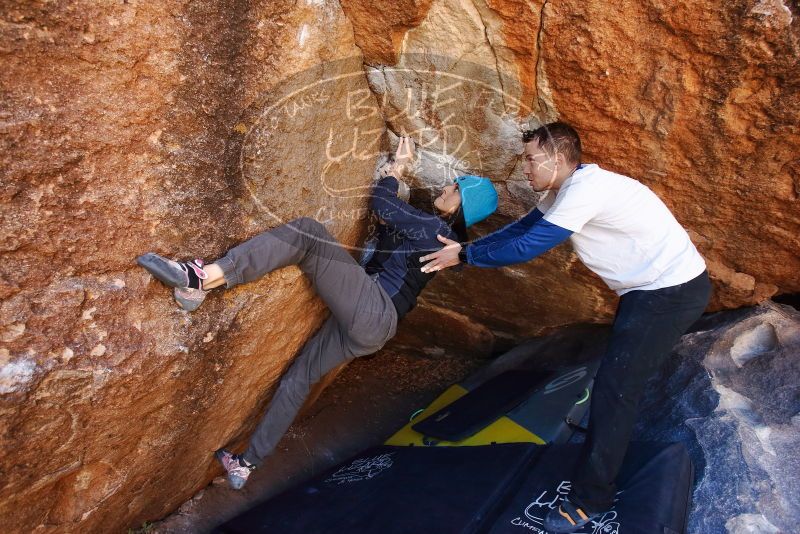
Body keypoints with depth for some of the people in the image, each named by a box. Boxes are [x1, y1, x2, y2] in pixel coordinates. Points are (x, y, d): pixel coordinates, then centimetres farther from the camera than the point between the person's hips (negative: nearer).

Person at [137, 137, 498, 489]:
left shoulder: (435, 229, -5)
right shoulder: (433, 231, 23)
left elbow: (380, 202, -6)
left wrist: (397, 166, 12)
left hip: (373, 309, -10)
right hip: (371, 328, 10)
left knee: (306, 232, -18)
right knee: (300, 375, 14)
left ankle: (202, 280, -31)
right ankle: (248, 462, 23)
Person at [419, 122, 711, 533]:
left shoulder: (585, 191, -26)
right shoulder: (566, 189, 6)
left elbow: (525, 248, -26)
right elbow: (521, 227, 11)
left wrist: (464, 256, -15)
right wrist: (464, 247, 4)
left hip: (673, 291, -10)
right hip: (649, 287, 10)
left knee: (613, 387, -9)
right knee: (619, 372, 25)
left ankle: (590, 499, 0)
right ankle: (611, 434, 48)